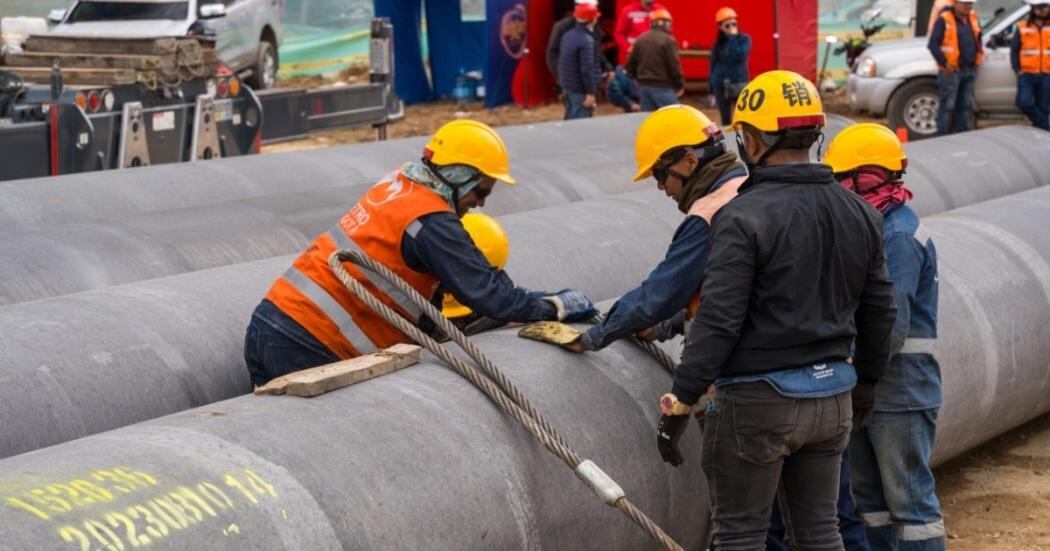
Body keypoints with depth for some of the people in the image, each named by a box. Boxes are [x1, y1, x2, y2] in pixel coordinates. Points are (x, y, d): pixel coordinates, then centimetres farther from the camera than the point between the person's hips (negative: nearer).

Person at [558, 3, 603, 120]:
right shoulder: (586, 41, -21)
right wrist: (591, 93, -19)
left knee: (570, 120, 17)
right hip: (580, 89, -9)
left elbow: (561, 61, 15)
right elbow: (587, 69, -23)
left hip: (567, 86, 9)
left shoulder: (567, 36, 7)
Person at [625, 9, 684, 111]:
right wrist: (680, 85, -3)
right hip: (663, 87, -6)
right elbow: (674, 65, -13)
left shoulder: (640, 40, 10)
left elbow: (630, 64, 13)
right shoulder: (668, 40, -10)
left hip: (643, 86, 6)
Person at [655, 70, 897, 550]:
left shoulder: (743, 218, -17)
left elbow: (718, 322, -19)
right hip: (832, 397, 6)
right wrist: (866, 383, 27)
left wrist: (679, 403, -13)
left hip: (758, 401, -6)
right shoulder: (860, 214, 5)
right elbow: (878, 311, 13)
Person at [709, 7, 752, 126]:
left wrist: (733, 38, -10)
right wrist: (712, 90, 9)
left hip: (740, 84, -3)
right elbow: (713, 66, 11)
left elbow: (739, 55, -19)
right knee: (726, 120, 6)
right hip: (721, 86, 3)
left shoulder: (744, 39, 0)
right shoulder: (718, 44, 7)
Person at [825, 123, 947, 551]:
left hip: (900, 393, -10)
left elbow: (891, 326, -24)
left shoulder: (899, 236, -19)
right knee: (870, 495, 17)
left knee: (910, 499, -3)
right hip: (867, 390, 10)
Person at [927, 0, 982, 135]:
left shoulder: (973, 18, 11)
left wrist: (979, 55, 14)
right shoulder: (944, 20, -11)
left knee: (966, 104, 10)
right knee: (947, 105, -6)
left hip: (970, 69, 7)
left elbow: (978, 38, 27)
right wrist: (944, 63, -15)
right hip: (951, 71, -7)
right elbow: (933, 44, -13)